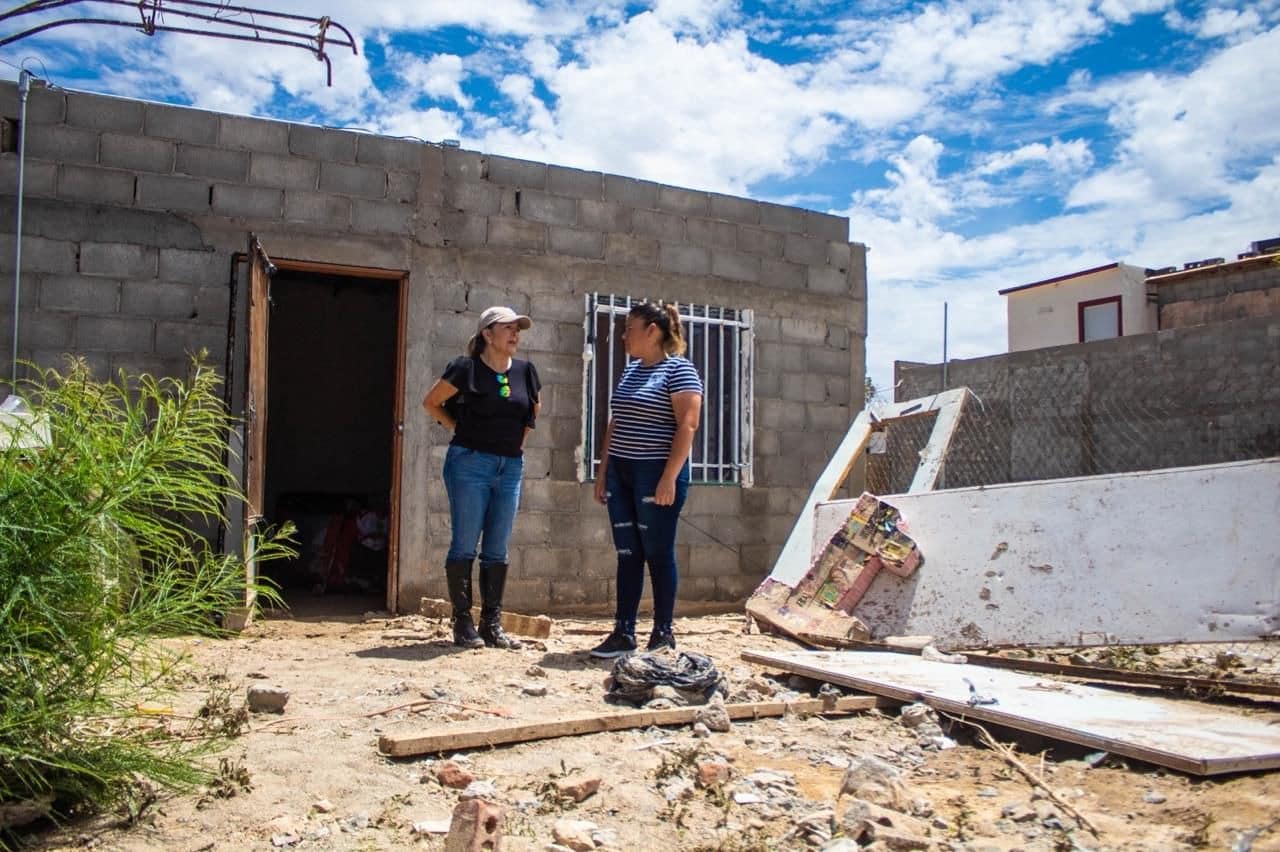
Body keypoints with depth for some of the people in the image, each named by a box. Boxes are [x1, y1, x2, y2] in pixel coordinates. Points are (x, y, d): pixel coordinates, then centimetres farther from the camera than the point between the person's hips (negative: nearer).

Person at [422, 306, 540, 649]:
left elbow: (534, 409, 25)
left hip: (510, 466, 5)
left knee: (497, 550, 8)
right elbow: (431, 403, 1)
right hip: (470, 463, -5)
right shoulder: (466, 368, -7)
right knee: (465, 546, -2)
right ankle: (463, 624, 5)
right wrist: (461, 429, -2)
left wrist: (520, 437, 13)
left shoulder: (525, 371, 7)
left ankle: (492, 625, 14)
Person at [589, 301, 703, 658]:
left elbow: (688, 424, -16)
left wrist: (669, 477, -22)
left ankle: (663, 634, 10)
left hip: (656, 475, -7)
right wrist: (603, 472, 15)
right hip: (621, 475, 7)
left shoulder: (678, 369, -7)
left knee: (658, 554, 0)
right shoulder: (630, 371, 16)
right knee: (627, 555, 7)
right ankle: (623, 633, 11)